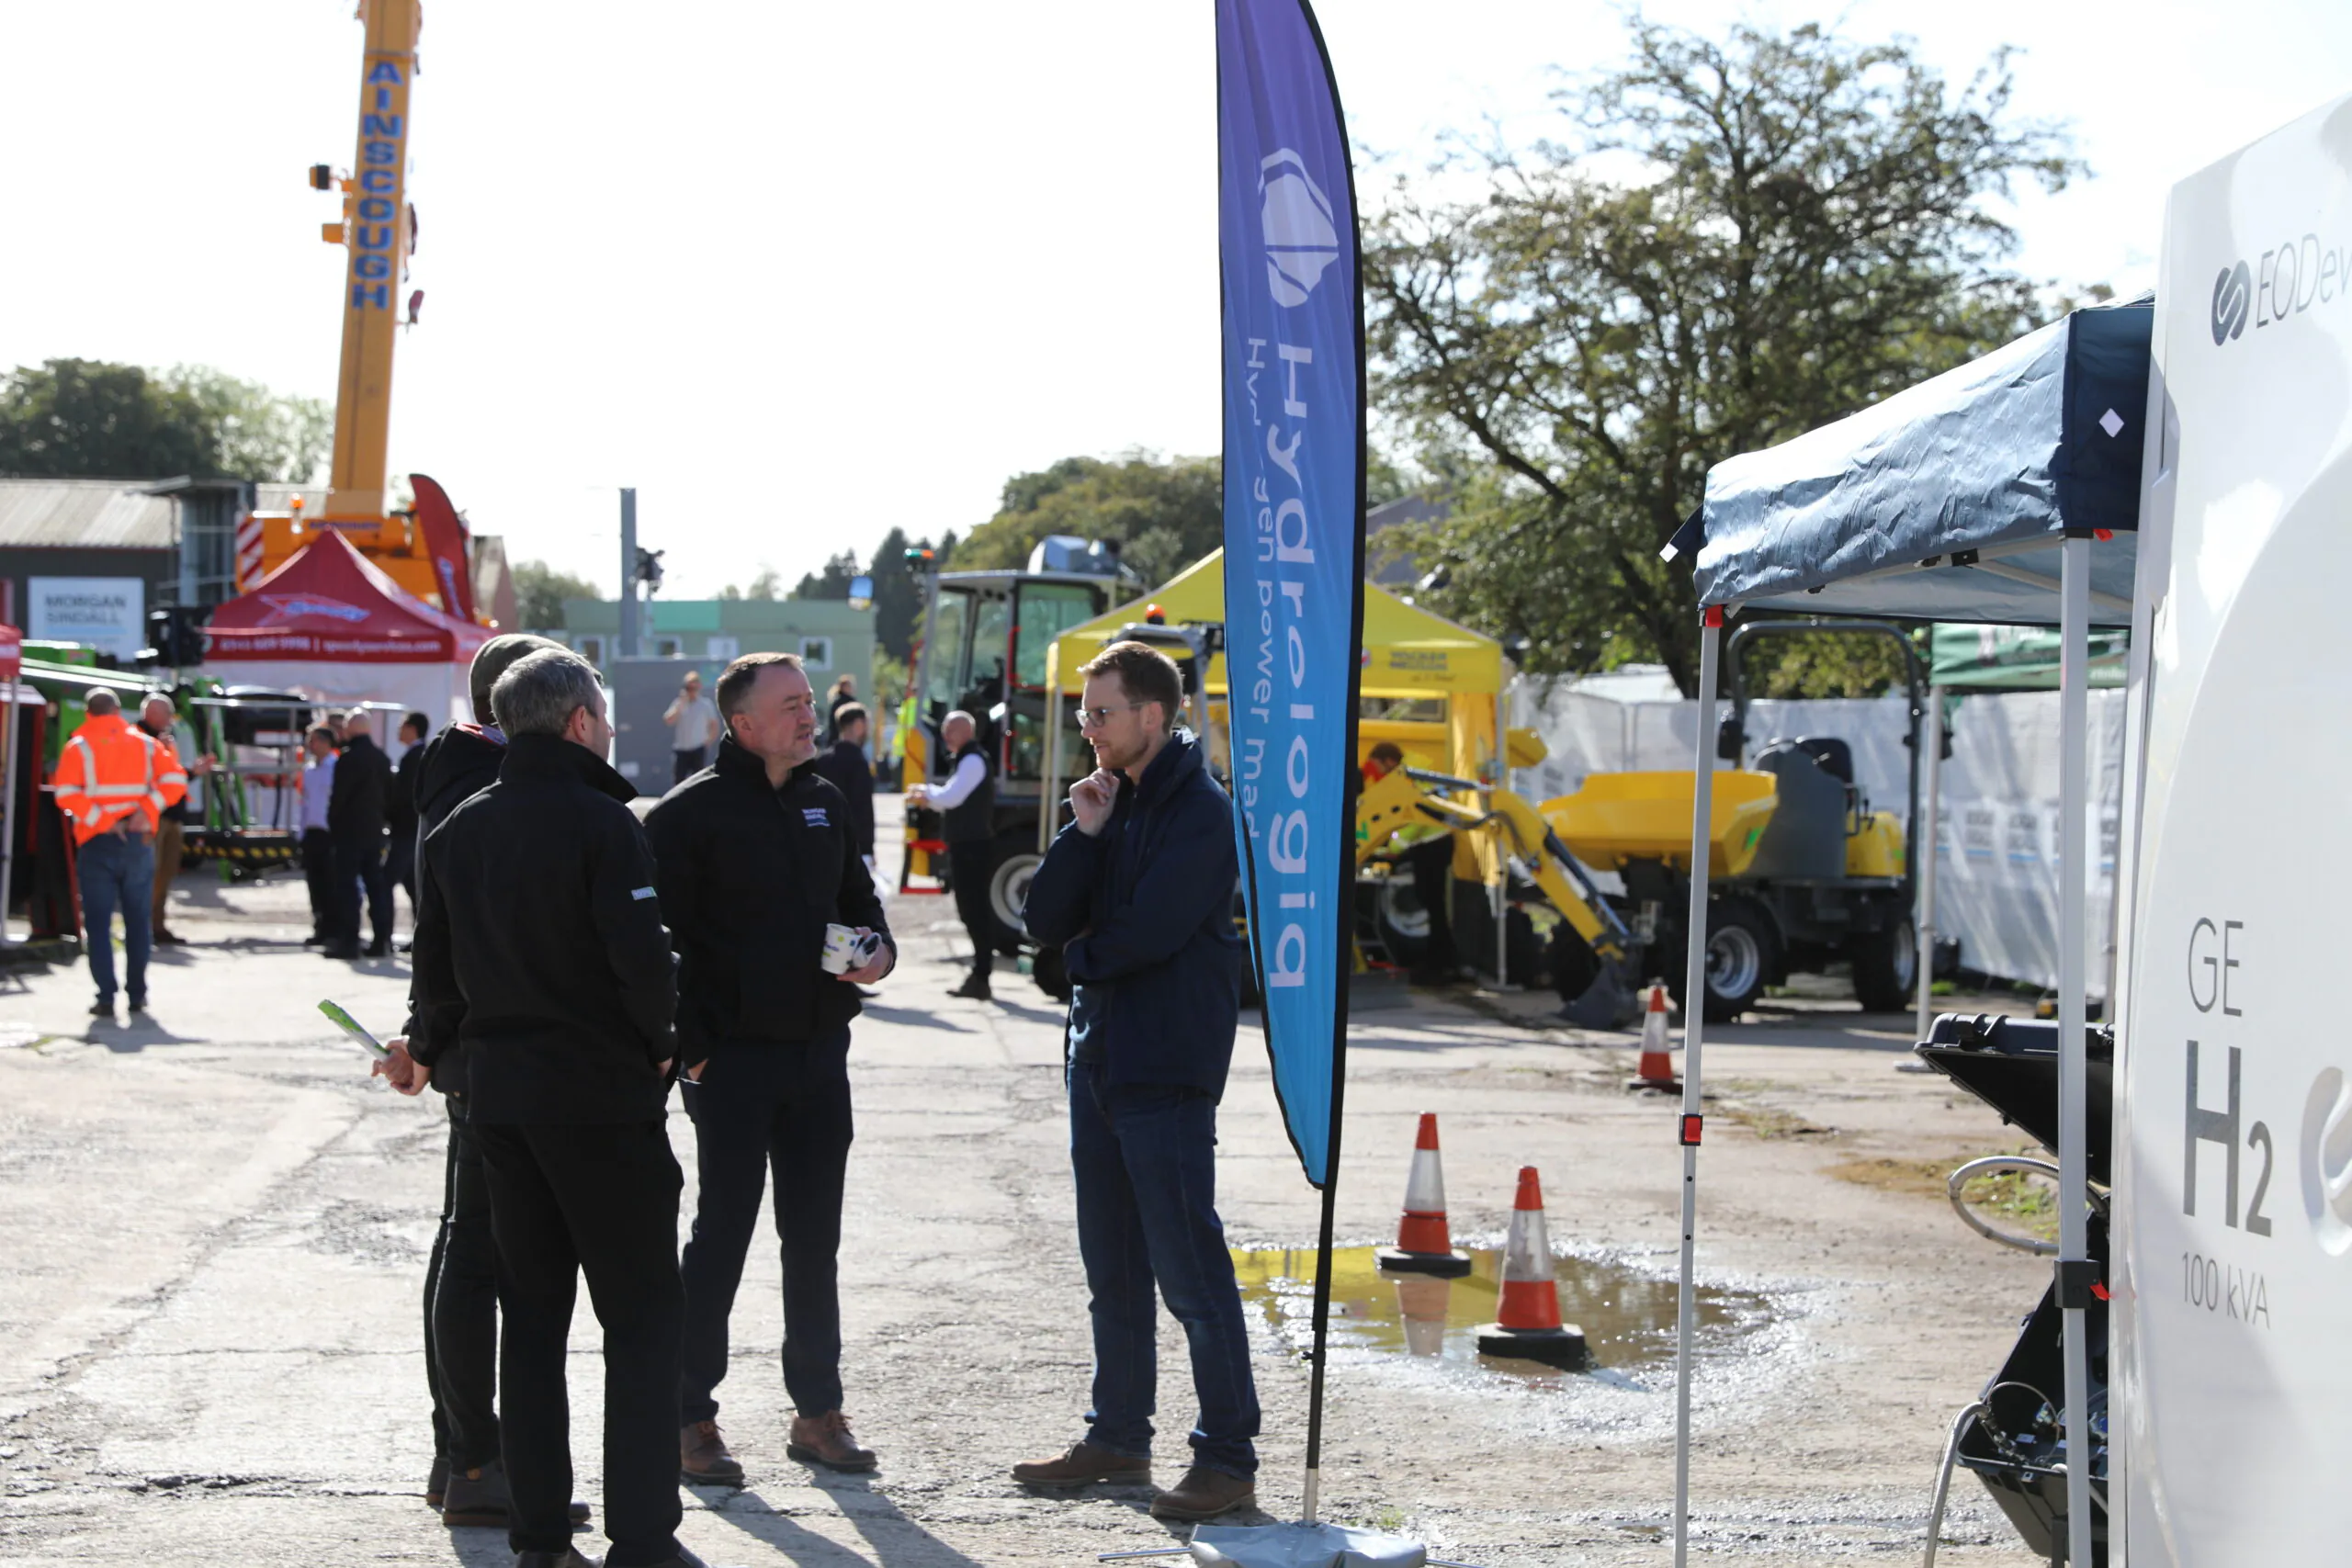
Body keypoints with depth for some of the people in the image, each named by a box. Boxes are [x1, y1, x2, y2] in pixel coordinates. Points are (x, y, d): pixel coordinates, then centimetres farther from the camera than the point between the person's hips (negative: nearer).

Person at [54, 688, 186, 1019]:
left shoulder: (78, 747, -1)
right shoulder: (143, 744, 7)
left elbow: (67, 794, -14)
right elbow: (174, 780, -4)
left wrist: (102, 821, -13)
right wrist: (147, 810, -6)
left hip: (97, 844, -2)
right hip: (138, 842, 2)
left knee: (98, 922, 1)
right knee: (138, 920, 12)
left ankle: (106, 997, -5)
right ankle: (137, 995, 15)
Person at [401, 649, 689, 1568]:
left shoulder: (458, 832, 8)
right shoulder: (600, 821, -13)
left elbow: (437, 963, 13)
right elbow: (641, 954, -20)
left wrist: (429, 1050, 30)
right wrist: (657, 1043, -3)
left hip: (499, 1093, 7)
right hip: (602, 1096, -6)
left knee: (531, 1314, 13)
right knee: (641, 1318, 0)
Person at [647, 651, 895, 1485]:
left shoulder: (824, 802, 12)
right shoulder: (691, 812, -9)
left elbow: (858, 897, 24)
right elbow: (660, 938, -11)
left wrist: (879, 949, 3)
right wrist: (690, 1046, -15)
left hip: (820, 1054, 6)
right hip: (733, 1061, -6)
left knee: (814, 1238, 11)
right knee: (721, 1237, -1)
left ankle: (817, 1410, 21)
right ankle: (691, 1418, 9)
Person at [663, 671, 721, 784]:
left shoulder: (706, 704, -1)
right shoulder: (679, 702, 2)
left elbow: (714, 725, 6)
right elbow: (668, 721, -11)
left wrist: (708, 741, -2)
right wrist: (681, 704, -14)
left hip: (698, 749, -2)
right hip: (680, 749, 2)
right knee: (678, 781, 2)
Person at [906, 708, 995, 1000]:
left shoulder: (973, 760, -13)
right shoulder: (967, 760, 18)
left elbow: (951, 797, -21)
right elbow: (953, 801, 23)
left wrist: (926, 791, -4)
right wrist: (926, 798, 7)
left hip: (973, 847, -10)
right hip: (966, 845, 10)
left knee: (974, 910, -9)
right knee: (972, 910, 13)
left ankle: (980, 978, -8)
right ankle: (979, 974, 19)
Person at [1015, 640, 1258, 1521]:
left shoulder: (1199, 812, -11)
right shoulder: (1110, 802, 13)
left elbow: (1147, 932, -20)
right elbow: (1044, 921, 6)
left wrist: (1081, 953, -1)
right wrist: (1083, 833, -8)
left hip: (1167, 1069, -8)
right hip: (1099, 1054, 8)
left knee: (1189, 1268, -7)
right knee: (1112, 1271, 15)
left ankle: (1229, 1459, -1)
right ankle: (1119, 1438, 25)